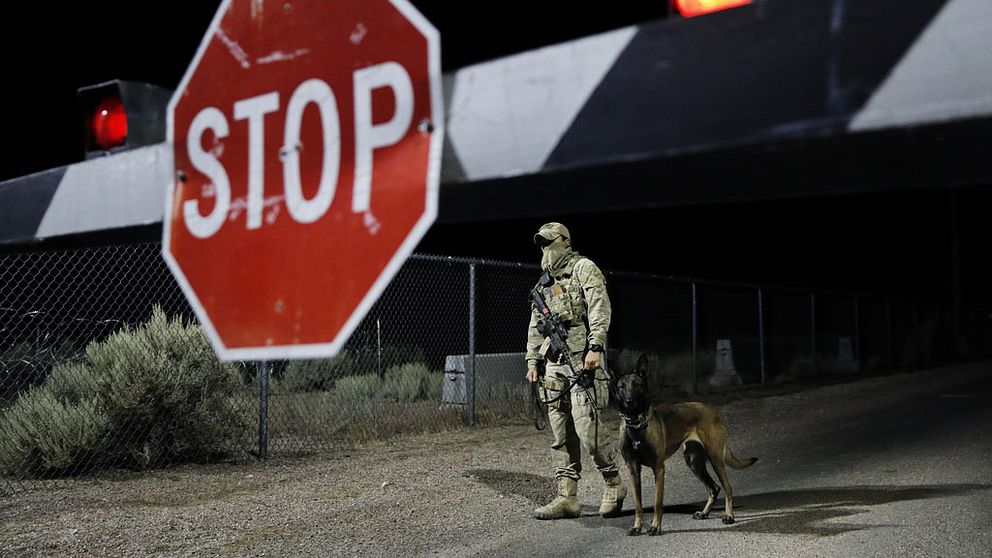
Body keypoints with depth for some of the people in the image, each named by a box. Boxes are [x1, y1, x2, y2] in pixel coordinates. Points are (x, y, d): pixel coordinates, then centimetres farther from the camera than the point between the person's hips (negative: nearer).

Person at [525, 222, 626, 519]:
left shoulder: (583, 268, 1)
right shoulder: (544, 283, 23)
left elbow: (600, 308, -10)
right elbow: (535, 326, 26)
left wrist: (595, 347, -20)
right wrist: (532, 361, 18)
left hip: (581, 358, -7)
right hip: (553, 363, 8)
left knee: (586, 424, -13)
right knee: (561, 432, 5)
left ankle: (614, 485, 4)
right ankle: (567, 497, 8)